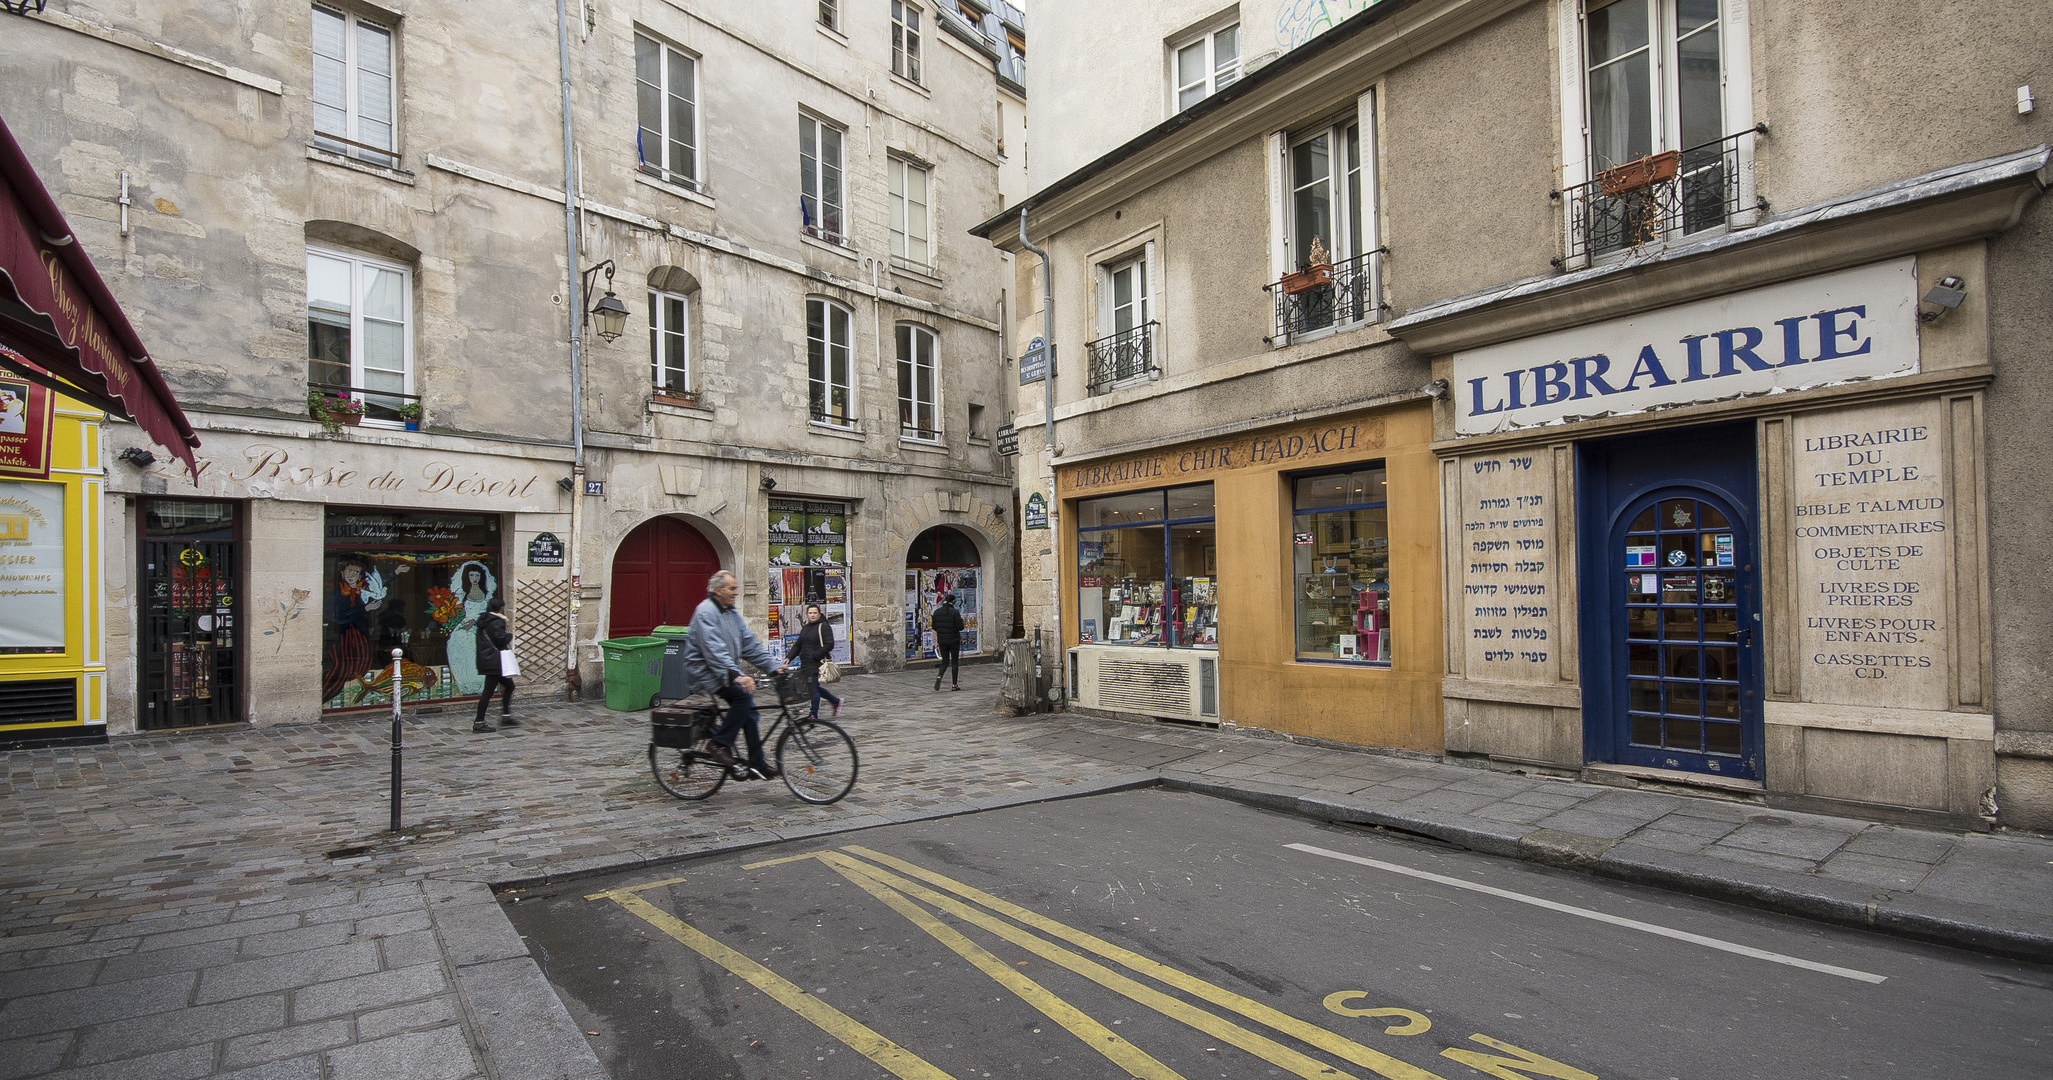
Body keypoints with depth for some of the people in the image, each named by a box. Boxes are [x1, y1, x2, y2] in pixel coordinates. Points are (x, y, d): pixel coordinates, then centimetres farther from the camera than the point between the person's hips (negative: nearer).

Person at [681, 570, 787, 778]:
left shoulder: (732, 613, 13)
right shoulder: (706, 612, -16)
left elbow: (750, 644, 11)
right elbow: (714, 650, -28)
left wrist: (774, 666, 0)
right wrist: (736, 676, -38)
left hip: (727, 672, 8)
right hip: (704, 672, -8)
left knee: (748, 709, -3)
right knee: (743, 694, -27)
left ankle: (756, 763, 2)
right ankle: (721, 743, -14)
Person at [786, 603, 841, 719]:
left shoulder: (824, 627, -7)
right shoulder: (804, 628, 17)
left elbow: (829, 645, -15)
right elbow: (797, 645, 21)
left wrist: (815, 656, -19)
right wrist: (788, 657, 7)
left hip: (818, 663, -8)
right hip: (805, 664, 8)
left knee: (814, 688, -6)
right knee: (813, 688, 12)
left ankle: (813, 714, 5)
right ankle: (836, 701, 28)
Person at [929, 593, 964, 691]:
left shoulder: (937, 612, -1)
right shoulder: (955, 612, -14)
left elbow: (933, 626, 3)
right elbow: (960, 627, -14)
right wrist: (961, 620, 6)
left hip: (942, 640, 3)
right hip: (954, 640, -3)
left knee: (945, 661, 13)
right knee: (955, 662, 9)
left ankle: (939, 676, -16)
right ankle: (954, 684, 11)